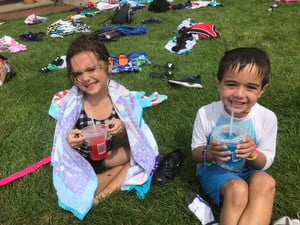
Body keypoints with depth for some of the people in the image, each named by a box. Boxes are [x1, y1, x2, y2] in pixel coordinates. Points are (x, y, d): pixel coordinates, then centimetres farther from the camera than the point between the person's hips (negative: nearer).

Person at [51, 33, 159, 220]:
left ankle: (103, 193, -11)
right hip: (81, 166, -3)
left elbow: (128, 145, -5)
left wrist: (121, 132, -28)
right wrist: (69, 143, -34)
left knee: (149, 156, -17)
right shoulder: (72, 103, -20)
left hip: (110, 159, 4)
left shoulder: (122, 97, -15)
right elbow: (64, 150, -10)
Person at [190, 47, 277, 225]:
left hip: (249, 172, 2)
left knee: (266, 182, -31)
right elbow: (195, 153, -5)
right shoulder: (206, 114, -18)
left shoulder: (267, 118, -15)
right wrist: (209, 153, -30)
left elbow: (265, 163, -4)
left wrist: (253, 153, -29)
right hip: (214, 169, -2)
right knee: (237, 188, -33)